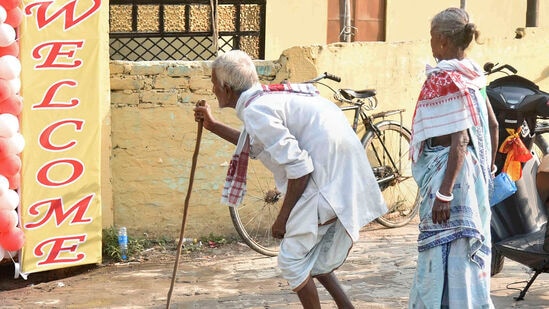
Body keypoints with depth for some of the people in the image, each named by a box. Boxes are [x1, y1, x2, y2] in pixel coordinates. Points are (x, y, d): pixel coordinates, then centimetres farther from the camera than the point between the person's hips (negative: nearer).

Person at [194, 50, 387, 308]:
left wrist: (283, 218, -11)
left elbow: (298, 167, -21)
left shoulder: (256, 110, -15)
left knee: (293, 261, -1)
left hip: (328, 186, -10)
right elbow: (256, 143, 36)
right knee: (312, 257, 21)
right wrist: (214, 126, 39)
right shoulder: (268, 96, 15)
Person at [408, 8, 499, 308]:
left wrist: (444, 192, -24)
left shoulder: (446, 78, -16)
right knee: (464, 249, 17)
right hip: (471, 172, 9)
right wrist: (488, 169, 23)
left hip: (449, 172, -9)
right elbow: (492, 125, 14)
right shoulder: (471, 73, 8)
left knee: (447, 252, -3)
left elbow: (460, 139, -22)